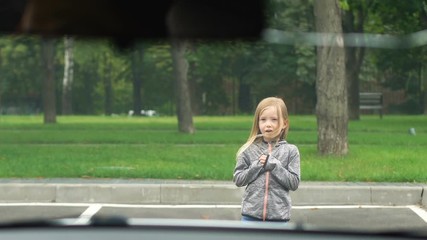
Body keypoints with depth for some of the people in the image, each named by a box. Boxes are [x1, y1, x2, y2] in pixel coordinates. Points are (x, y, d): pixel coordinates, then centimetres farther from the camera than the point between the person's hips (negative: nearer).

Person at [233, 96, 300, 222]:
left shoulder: (290, 151, -1)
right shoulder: (248, 150, 1)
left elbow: (294, 182, -5)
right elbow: (238, 179, 1)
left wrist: (274, 165, -14)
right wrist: (257, 166, -12)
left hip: (278, 216, -1)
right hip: (252, 213, 1)